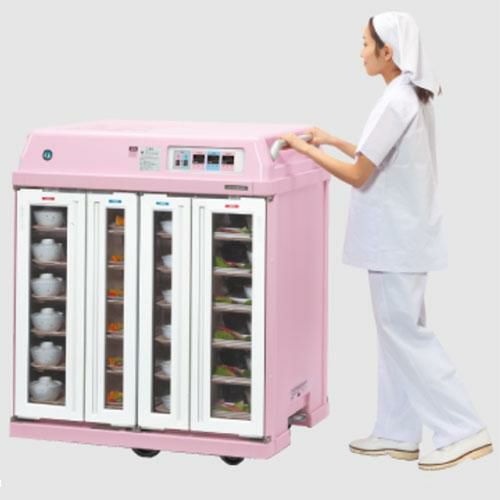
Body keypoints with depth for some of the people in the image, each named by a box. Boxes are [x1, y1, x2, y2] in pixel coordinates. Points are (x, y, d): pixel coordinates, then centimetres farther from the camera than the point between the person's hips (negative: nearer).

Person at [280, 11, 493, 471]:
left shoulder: (395, 103, -21)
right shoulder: (415, 96, 10)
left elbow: (358, 175, -19)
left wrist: (305, 149, -9)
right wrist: (333, 141, 19)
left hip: (396, 237, -10)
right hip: (404, 233, 10)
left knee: (405, 334, -4)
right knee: (398, 332, 13)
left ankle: (464, 431, -3)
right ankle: (399, 434, 19)